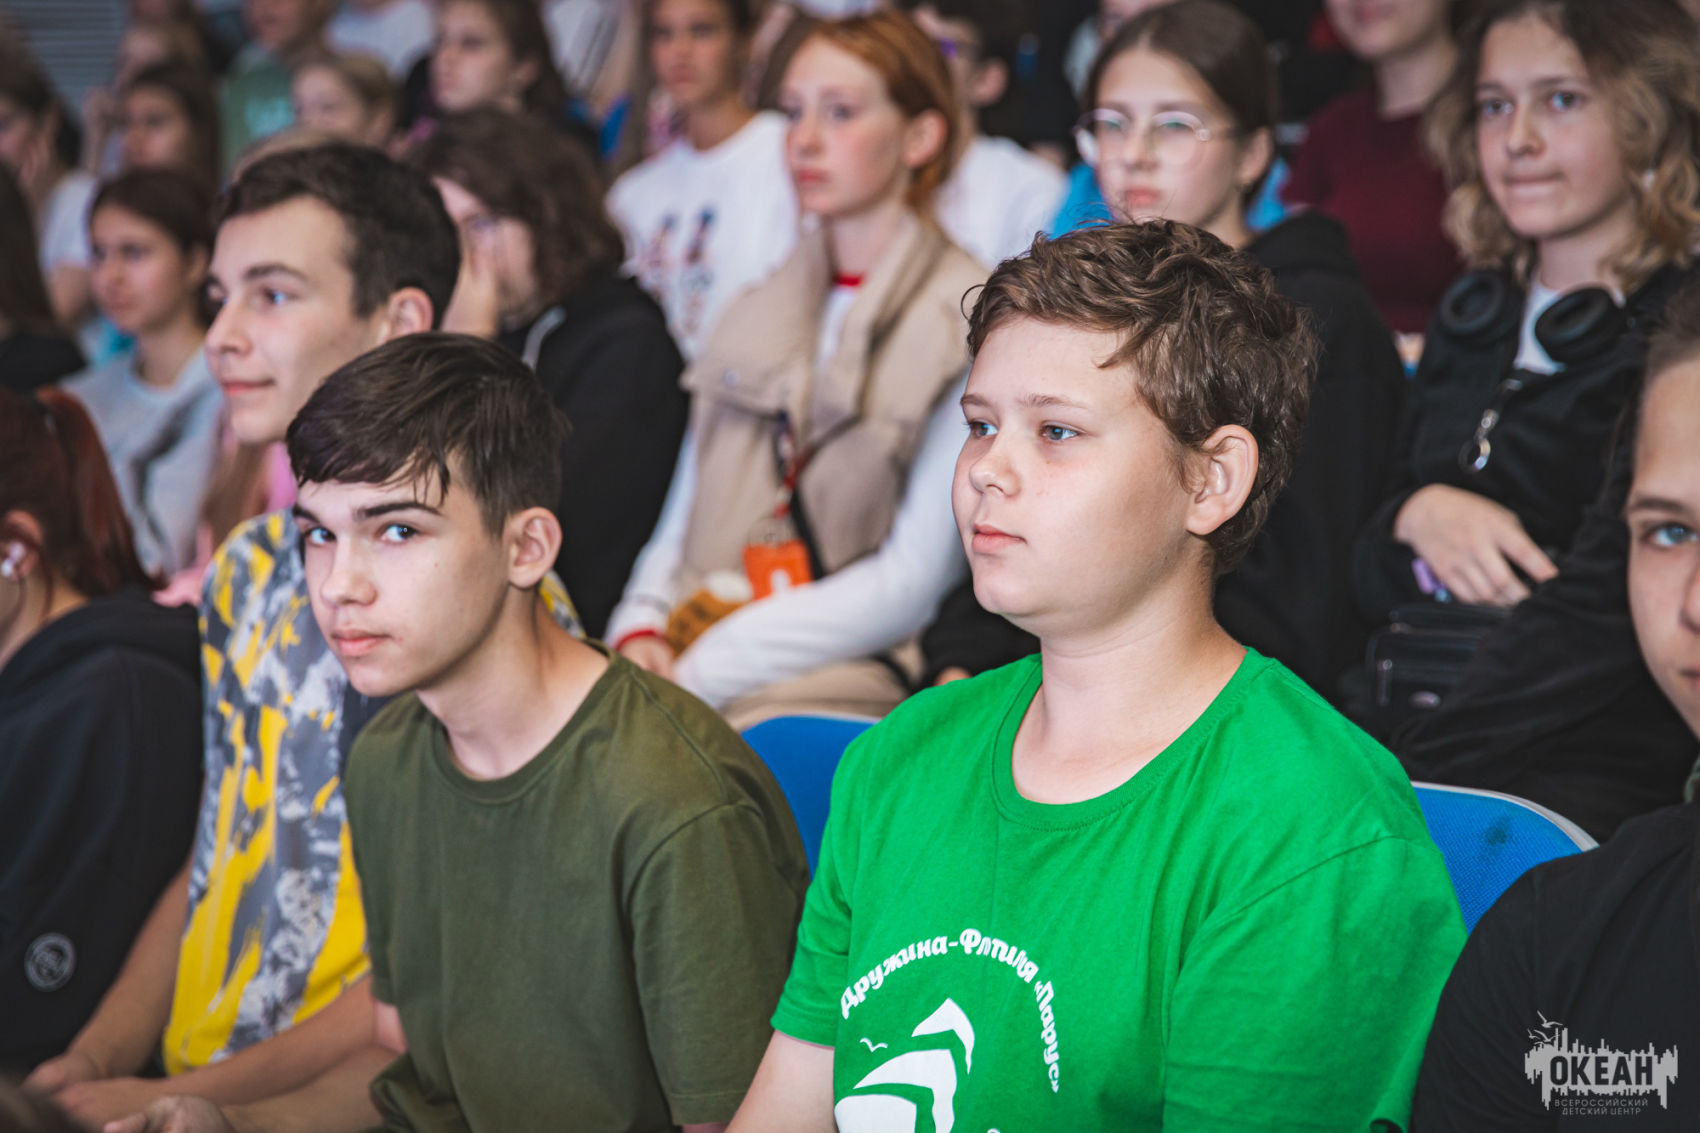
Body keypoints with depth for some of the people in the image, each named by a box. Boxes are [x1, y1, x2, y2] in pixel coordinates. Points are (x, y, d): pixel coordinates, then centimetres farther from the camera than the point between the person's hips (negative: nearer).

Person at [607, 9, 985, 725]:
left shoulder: (968, 324, 0)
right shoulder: (754, 316, 22)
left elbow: (914, 582, -7)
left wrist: (704, 671, -12)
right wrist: (640, 633, -1)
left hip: (850, 672, -5)